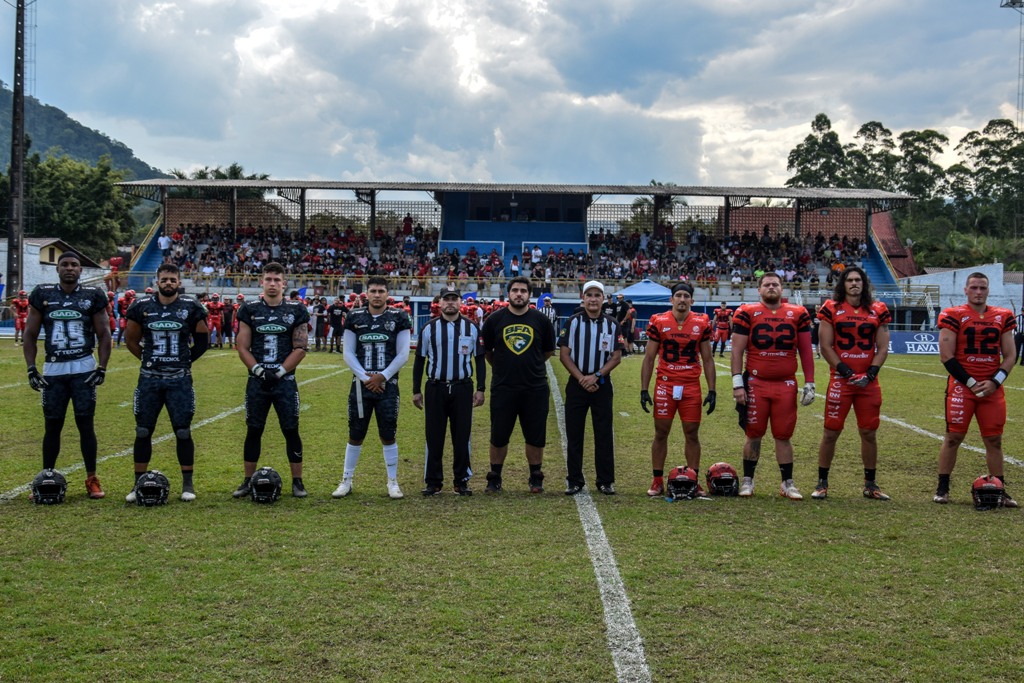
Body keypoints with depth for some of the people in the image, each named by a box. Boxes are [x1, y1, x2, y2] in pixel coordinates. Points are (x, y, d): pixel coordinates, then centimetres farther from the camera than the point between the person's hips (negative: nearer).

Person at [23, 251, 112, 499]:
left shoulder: (93, 296, 1)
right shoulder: (42, 295, 4)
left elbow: (103, 335, 5)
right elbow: (30, 335, 6)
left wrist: (102, 367, -4)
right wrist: (31, 369, -1)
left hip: (84, 369, -1)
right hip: (53, 369, 1)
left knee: (86, 424, -1)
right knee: (52, 426, 6)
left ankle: (92, 479, 7)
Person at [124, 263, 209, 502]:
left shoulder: (191, 308, -2)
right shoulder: (141, 307, 1)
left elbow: (203, 340, 9)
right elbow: (131, 340, 14)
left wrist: (185, 360, 7)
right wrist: (149, 359, 10)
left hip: (179, 380, -1)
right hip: (149, 379, 1)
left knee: (183, 432, 1)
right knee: (143, 432, 4)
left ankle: (187, 484, 11)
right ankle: (138, 484, 15)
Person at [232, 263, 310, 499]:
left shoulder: (296, 310, 1)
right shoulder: (250, 310, 3)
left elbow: (300, 348, -2)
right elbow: (242, 347, 2)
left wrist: (279, 372, -11)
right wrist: (259, 371, -11)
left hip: (285, 381, -1)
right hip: (257, 381, 1)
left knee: (291, 431, 2)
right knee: (253, 431, 7)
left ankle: (297, 481, 10)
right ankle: (248, 481, 16)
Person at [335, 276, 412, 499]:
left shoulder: (398, 318, 1)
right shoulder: (355, 318, 4)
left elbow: (402, 354, -1)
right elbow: (348, 353, 3)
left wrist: (382, 377, -9)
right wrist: (365, 378, -8)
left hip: (387, 385, -1)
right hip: (361, 385, 1)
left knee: (388, 436, 3)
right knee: (355, 436, 6)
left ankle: (393, 482, 13)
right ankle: (346, 481, 17)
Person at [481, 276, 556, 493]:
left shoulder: (541, 320, 1)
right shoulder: (495, 319, 1)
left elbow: (548, 351, 14)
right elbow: (487, 351, 13)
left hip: (535, 388, 0)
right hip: (502, 388, 0)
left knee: (535, 436, 7)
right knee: (498, 436, 6)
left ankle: (536, 479, 20)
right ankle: (494, 479, 19)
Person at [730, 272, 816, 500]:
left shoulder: (798, 314, 6)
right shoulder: (747, 314, 0)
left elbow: (806, 351, 9)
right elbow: (737, 351, -1)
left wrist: (809, 383, 5)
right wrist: (738, 383, -7)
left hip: (786, 385, 1)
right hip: (756, 384, -1)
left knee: (784, 436, 7)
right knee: (754, 435, 6)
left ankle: (787, 483, 15)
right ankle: (747, 481, 17)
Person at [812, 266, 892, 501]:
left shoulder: (877, 311, 7)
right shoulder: (832, 309, 0)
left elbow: (882, 348, 6)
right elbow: (826, 347, -4)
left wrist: (869, 375, -7)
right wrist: (847, 373, -12)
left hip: (869, 382, 2)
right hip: (840, 379, -2)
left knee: (869, 433, 8)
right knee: (831, 432, 1)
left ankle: (870, 485, 19)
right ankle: (822, 483, 12)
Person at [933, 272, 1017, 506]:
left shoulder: (1002, 317, 9)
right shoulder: (954, 316, -3)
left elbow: (1010, 355, 9)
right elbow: (946, 356, -7)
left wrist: (995, 382, -6)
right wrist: (971, 383, -11)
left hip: (992, 388, 3)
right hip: (961, 386, -3)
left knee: (994, 439, 7)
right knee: (953, 437, 0)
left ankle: (1000, 489, 14)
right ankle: (942, 488, 9)